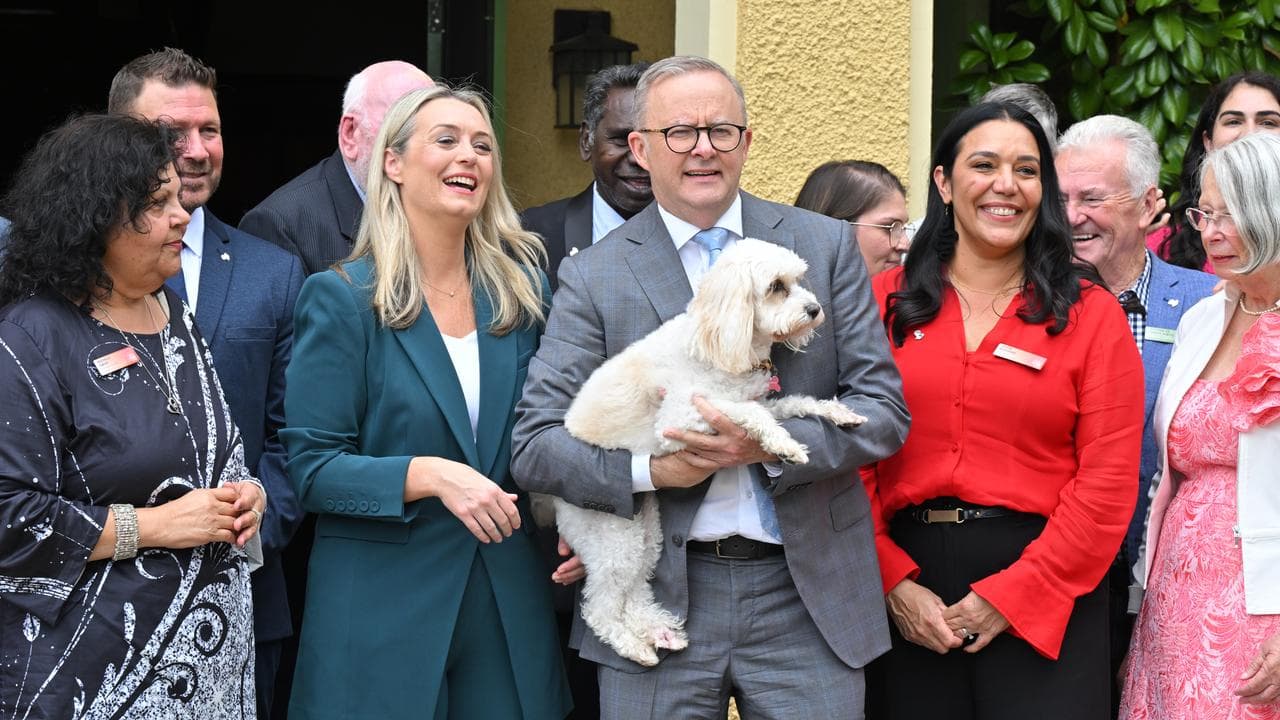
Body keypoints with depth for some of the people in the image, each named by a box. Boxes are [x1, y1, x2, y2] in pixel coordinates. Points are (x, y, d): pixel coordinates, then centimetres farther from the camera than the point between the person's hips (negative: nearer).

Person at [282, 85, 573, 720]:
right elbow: (311, 467, -11)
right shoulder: (341, 299, -7)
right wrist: (430, 475, -23)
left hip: (510, 604, 4)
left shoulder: (520, 285, 7)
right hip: (382, 610, -4)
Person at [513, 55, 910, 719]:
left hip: (808, 595, 1)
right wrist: (651, 469, -18)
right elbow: (534, 444, -2)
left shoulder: (826, 246, 5)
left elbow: (883, 409, 2)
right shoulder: (592, 276, 2)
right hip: (658, 601, -1)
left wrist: (771, 445, -15)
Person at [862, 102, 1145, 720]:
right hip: (909, 600, 1)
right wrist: (892, 582, -10)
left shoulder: (1091, 314, 3)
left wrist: (1010, 597, -11)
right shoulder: (885, 302, 7)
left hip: (1043, 602, -1)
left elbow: (1108, 484, -4)